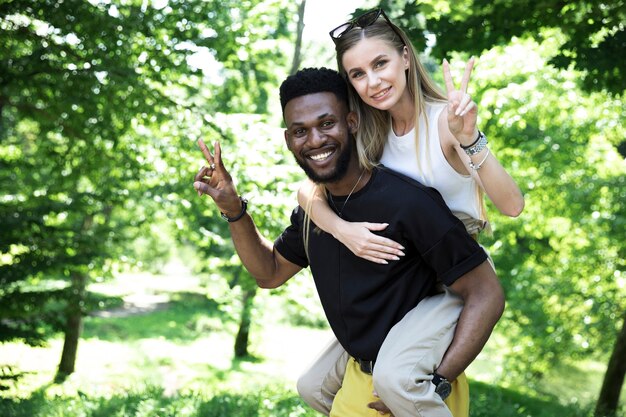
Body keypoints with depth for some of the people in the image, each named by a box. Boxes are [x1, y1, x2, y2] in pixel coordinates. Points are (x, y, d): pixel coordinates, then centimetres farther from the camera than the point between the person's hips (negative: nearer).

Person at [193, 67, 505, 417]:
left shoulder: (407, 201, -23)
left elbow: (486, 295, -21)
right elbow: (270, 273, 15)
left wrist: (432, 386, -28)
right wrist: (233, 208, 0)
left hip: (413, 386, -7)